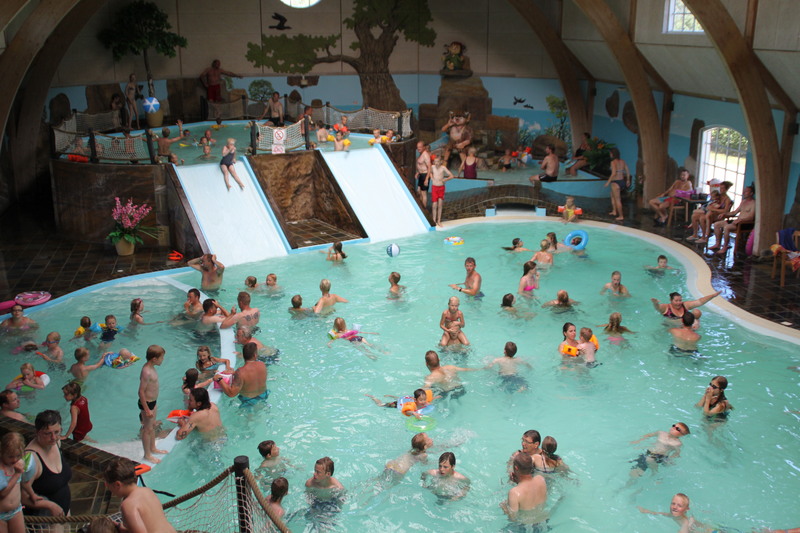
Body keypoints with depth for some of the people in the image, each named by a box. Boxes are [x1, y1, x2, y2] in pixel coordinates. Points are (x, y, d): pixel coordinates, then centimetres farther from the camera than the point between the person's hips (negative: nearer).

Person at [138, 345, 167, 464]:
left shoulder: (151, 368, 1)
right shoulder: (147, 372, -29)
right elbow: (141, 391, -26)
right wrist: (147, 409, -22)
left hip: (152, 402, 10)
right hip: (147, 403, -10)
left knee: (153, 425, 24)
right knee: (148, 429, 5)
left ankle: (153, 448, 41)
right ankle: (147, 455, 19)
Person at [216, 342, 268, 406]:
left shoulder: (241, 372, -31)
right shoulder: (262, 365, -13)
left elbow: (231, 393, -32)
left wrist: (219, 380, -25)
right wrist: (234, 373, 6)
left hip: (249, 402, -7)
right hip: (263, 396, 7)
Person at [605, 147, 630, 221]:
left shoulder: (613, 162, -14)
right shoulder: (622, 161, 6)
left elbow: (614, 173, -23)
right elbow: (628, 171, 10)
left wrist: (608, 182, -16)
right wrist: (628, 180, 23)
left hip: (616, 182, -8)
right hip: (622, 181, 8)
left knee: (617, 200, 1)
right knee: (612, 195, 28)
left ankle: (621, 216, 5)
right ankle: (614, 211, 33)